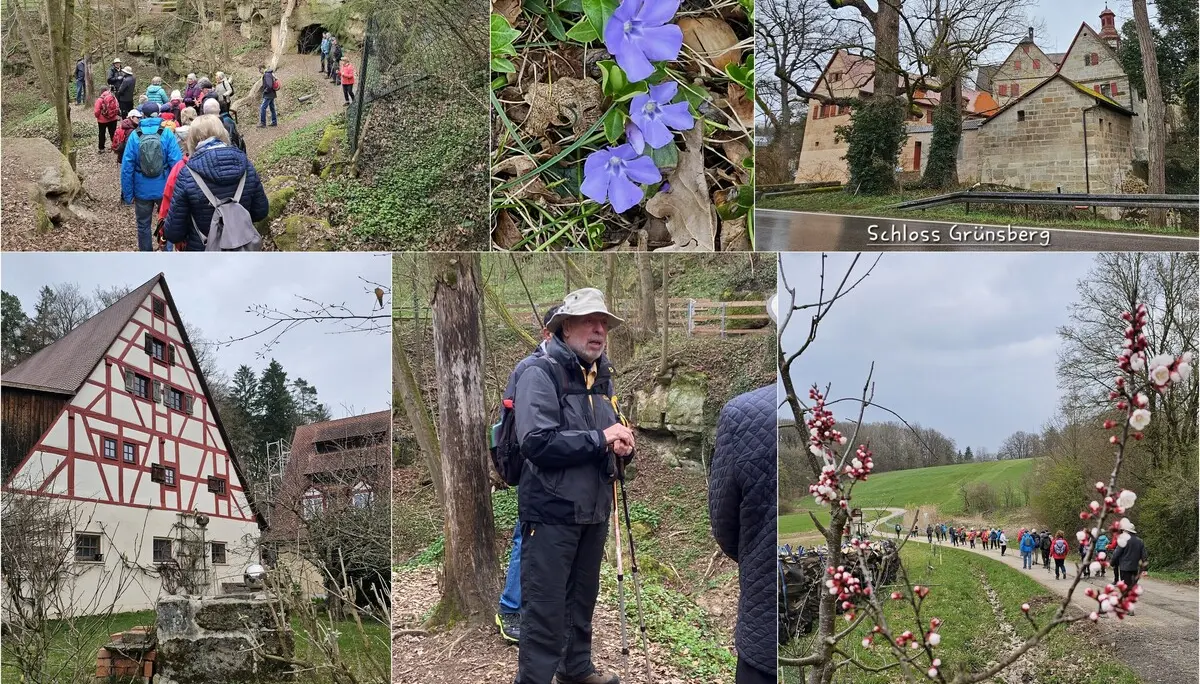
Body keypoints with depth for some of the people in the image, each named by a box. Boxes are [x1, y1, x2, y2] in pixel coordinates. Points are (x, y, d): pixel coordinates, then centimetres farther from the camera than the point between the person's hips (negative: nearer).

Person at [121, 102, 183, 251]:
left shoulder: (135, 135, -9)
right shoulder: (167, 133, -11)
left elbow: (127, 167, -9)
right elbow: (177, 163, -15)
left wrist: (128, 194, -1)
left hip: (142, 190, 0)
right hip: (165, 189, 0)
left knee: (143, 225, 15)